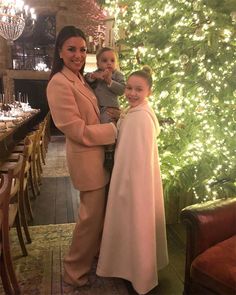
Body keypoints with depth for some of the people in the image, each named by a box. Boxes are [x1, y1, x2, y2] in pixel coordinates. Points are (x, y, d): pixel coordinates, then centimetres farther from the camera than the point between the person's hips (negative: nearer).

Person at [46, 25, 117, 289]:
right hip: (85, 158, -9)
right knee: (91, 214, 2)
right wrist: (115, 128, -14)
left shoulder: (80, 80, 13)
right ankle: (74, 271, 23)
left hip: (98, 154, 9)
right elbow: (78, 131, -20)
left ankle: (95, 252, 44)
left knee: (100, 210, 21)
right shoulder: (59, 83, -17)